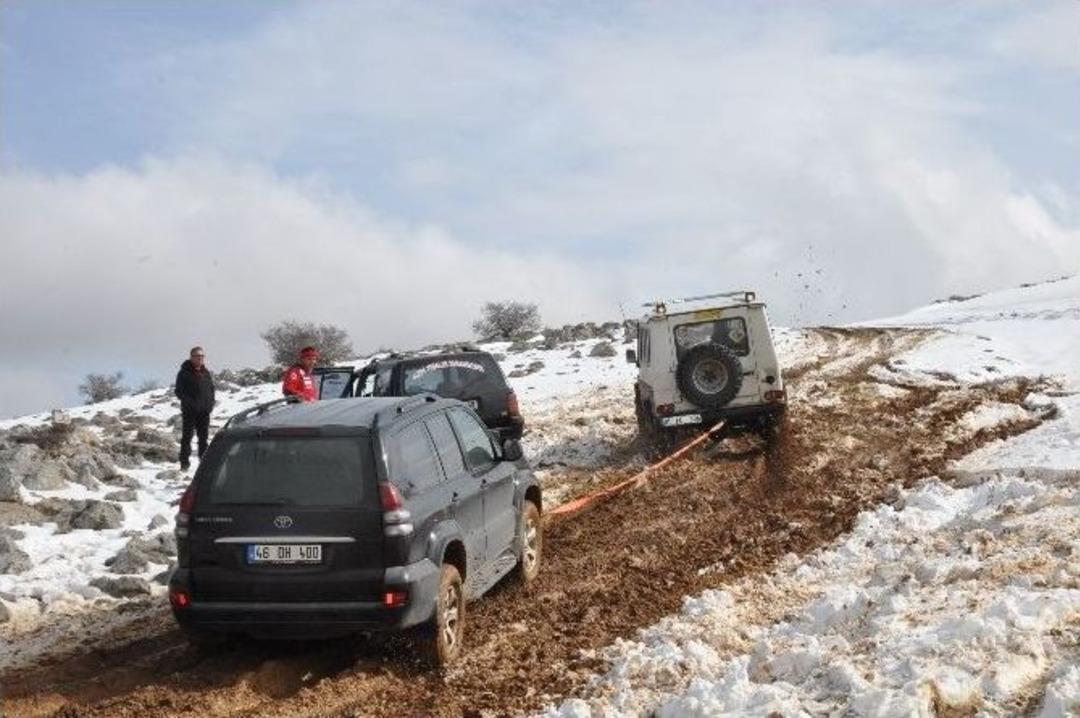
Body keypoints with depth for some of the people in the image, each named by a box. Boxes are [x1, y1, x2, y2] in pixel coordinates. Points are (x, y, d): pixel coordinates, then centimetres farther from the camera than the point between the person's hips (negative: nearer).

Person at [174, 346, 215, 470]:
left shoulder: (206, 373, 11)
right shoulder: (184, 373, -6)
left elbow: (212, 389, 18)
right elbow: (179, 391, -9)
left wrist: (211, 403, 3)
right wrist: (189, 402, -19)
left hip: (204, 411, 5)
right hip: (189, 411, -5)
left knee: (204, 437, 10)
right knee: (187, 436, -2)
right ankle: (184, 463, 1)